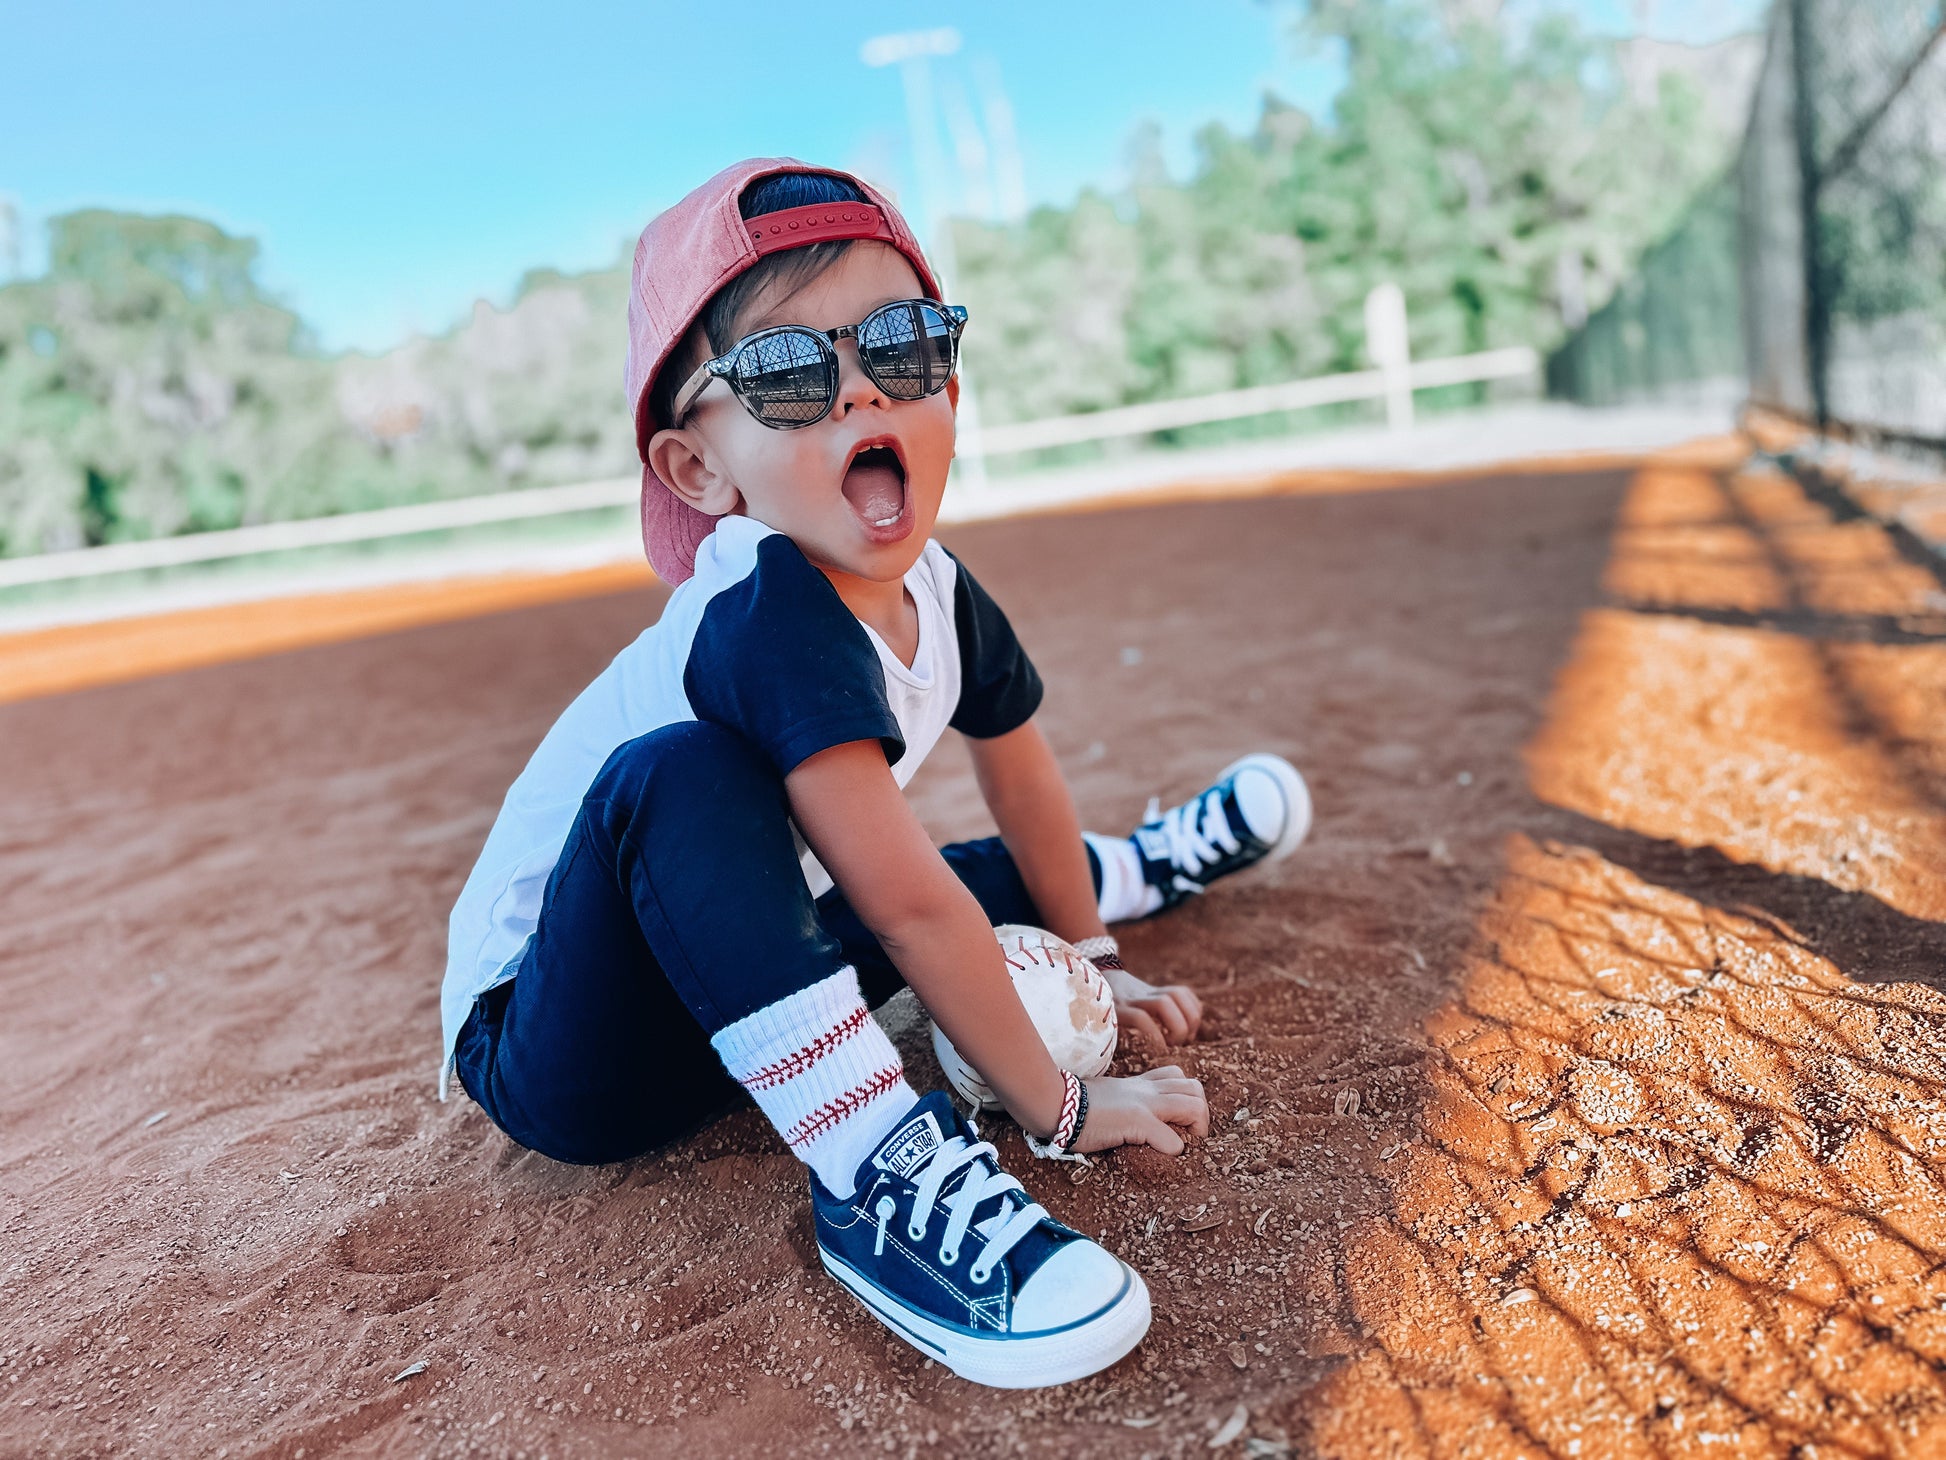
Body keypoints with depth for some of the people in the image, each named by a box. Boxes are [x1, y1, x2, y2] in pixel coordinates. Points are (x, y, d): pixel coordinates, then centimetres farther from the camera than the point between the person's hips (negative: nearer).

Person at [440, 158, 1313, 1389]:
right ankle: (880, 1183, -35)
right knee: (679, 778, -35)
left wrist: (1085, 959, 21)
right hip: (547, 1044, -8)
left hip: (714, 982, 8)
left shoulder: (935, 592, -6)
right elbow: (912, 907, -31)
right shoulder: (766, 615, -32)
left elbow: (1023, 781, 10)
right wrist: (1060, 1109, -22)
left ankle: (1138, 871, 48)